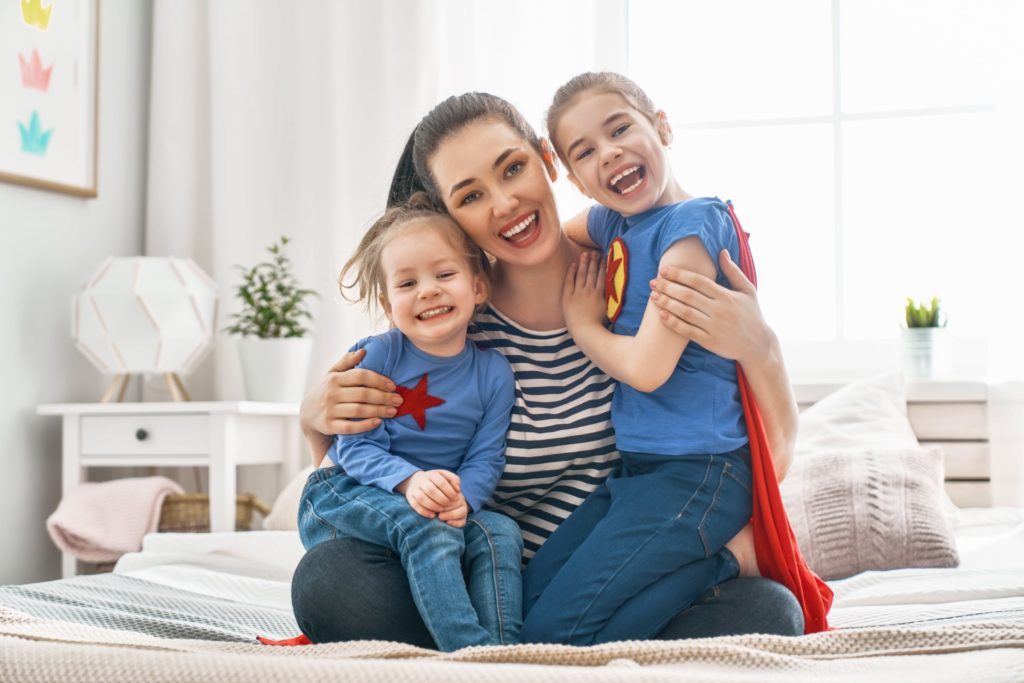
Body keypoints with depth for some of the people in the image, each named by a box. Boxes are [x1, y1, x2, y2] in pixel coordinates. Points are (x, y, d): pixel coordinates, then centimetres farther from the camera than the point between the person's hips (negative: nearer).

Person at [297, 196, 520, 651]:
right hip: (349, 492, -4)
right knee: (427, 529, -32)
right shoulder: (374, 357, -10)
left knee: (501, 532, -20)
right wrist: (409, 481, -34)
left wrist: (461, 496, -27)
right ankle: (469, 650, -40)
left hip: (441, 504, 4)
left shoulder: (493, 373, -2)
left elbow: (485, 459, -4)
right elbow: (356, 446, -15)